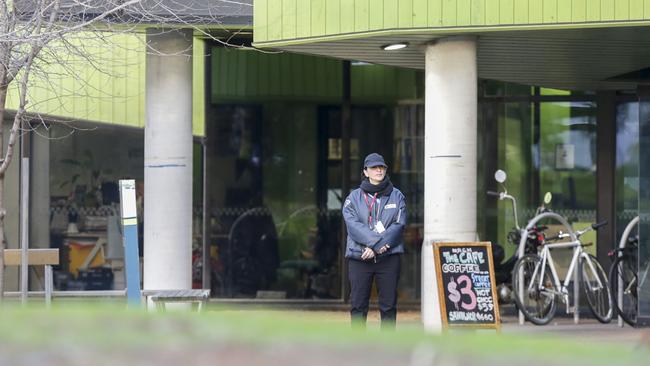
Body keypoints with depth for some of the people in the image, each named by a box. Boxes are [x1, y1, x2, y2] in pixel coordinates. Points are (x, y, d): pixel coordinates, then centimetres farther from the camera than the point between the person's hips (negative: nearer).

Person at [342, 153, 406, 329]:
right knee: (358, 305, -1)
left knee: (388, 305, 1)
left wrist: (376, 247, -13)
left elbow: (399, 224, -1)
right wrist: (378, 242, -18)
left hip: (389, 257, 1)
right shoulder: (354, 197, 8)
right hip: (359, 257, -1)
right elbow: (353, 225, -6)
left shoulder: (397, 196, 11)